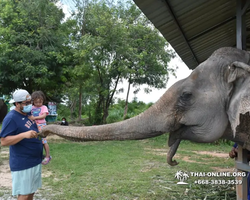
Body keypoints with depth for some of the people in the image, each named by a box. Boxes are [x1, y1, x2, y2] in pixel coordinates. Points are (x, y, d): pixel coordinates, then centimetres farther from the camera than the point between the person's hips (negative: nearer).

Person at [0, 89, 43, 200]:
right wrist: (24, 135, -33)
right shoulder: (11, 118, -15)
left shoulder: (29, 114, 10)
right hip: (23, 164, -8)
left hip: (36, 161, 8)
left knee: (31, 191, 17)